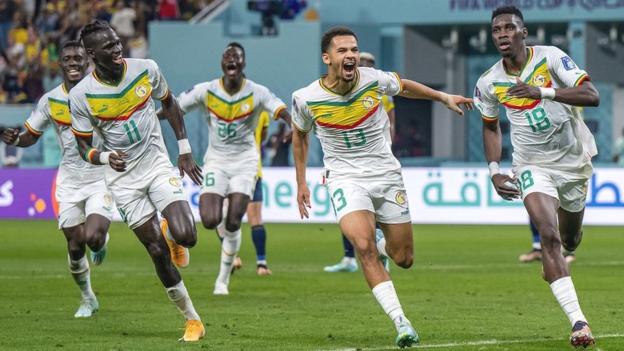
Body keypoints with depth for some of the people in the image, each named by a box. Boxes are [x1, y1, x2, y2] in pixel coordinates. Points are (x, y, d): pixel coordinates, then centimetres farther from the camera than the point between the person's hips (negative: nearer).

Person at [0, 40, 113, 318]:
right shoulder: (50, 100, -2)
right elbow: (31, 136, 8)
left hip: (101, 177, -3)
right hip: (69, 182, 3)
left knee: (92, 238, -22)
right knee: (75, 247, 3)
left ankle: (103, 239, 17)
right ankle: (87, 299, 28)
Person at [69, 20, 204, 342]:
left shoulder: (146, 70, -9)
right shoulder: (81, 95, -14)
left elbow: (168, 104, 11)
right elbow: (84, 147, -4)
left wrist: (184, 151, 10)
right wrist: (106, 157, -26)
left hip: (157, 164, 1)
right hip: (123, 179, -1)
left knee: (185, 237, -19)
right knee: (157, 251, -2)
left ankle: (173, 238, 21)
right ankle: (192, 320, 12)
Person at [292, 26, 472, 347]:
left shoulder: (374, 80, -12)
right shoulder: (306, 99, -13)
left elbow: (405, 87, 13)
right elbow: (299, 136, 8)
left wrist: (444, 97, 10)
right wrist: (301, 183, 11)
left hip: (386, 173, 2)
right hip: (345, 177, -2)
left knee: (404, 258, 6)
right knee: (364, 246, -27)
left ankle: (381, 246, 45)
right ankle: (401, 323, -25)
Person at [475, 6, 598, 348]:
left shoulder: (551, 57, -14)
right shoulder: (488, 83, -5)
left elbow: (592, 96, -24)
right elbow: (490, 126, 13)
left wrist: (542, 91, -34)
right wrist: (494, 172, 2)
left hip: (574, 159, 0)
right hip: (532, 166, 0)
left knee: (569, 239, 16)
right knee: (549, 236, -22)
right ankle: (577, 322, -27)